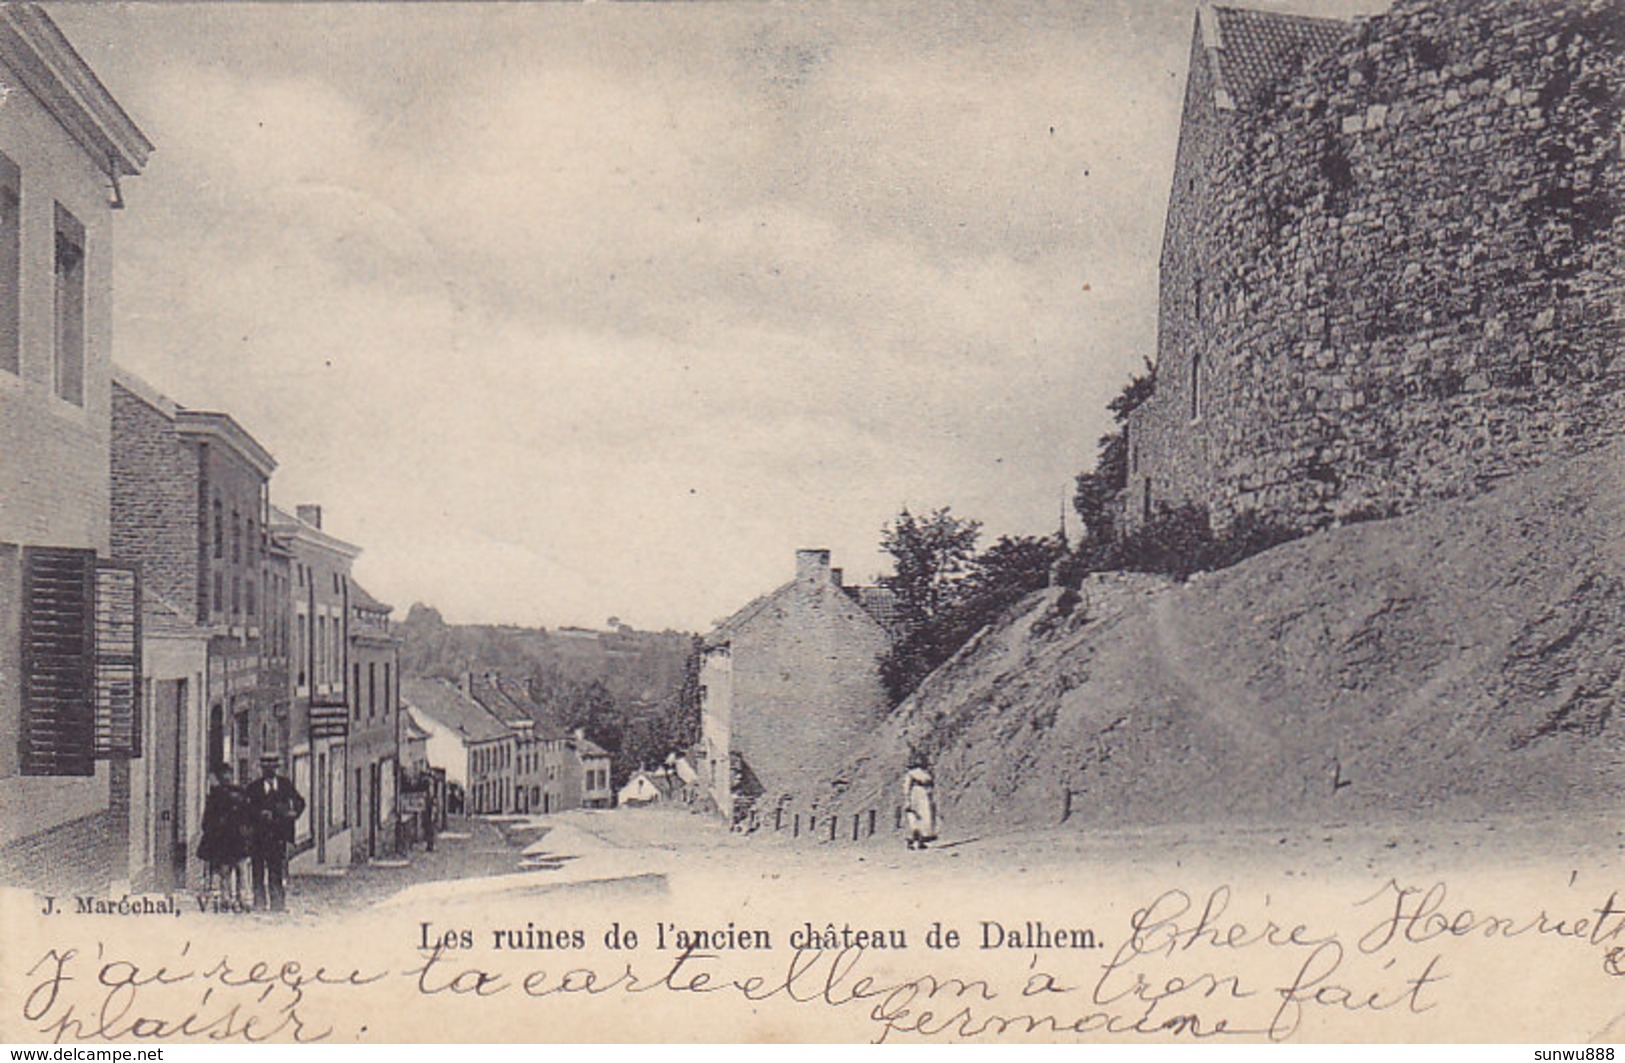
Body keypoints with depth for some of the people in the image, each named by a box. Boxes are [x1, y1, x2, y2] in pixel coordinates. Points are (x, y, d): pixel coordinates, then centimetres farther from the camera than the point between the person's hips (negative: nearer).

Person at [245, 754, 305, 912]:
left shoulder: (285, 783, 11)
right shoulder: (254, 787, 5)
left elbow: (299, 801, 11)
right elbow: (249, 810, -3)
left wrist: (294, 813, -8)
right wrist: (261, 814, -21)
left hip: (279, 834, 1)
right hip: (260, 835, -1)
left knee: (279, 868, -1)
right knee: (259, 869, 0)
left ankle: (279, 903, 2)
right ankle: (259, 903, 5)